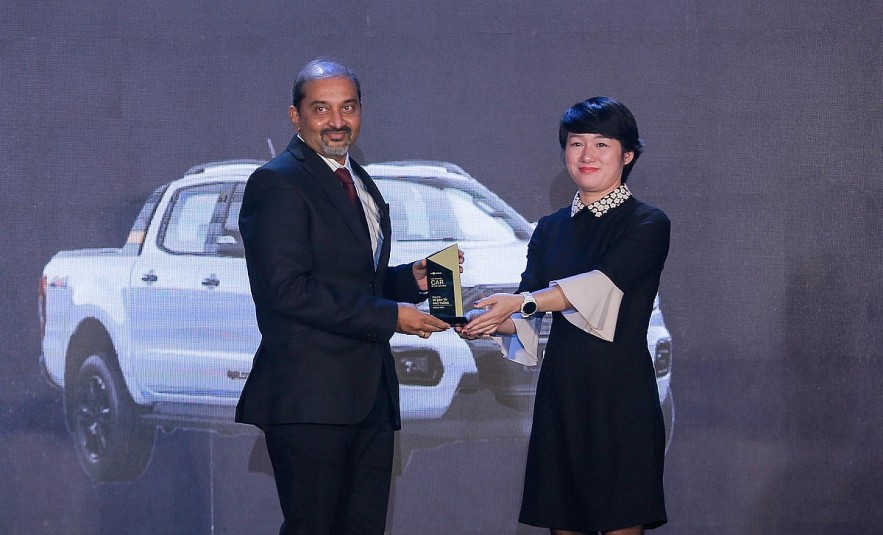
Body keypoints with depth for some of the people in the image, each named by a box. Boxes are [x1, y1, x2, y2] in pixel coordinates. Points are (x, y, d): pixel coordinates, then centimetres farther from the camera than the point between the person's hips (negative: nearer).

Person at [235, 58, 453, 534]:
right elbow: (289, 289, -19)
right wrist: (390, 315, -17)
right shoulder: (278, 183, -9)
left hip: (369, 391, 9)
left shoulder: (361, 184, 20)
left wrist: (413, 279, 6)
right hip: (309, 395, -9)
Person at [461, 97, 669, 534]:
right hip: (560, 393, 5)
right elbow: (525, 318, 8)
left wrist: (520, 302, -26)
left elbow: (602, 284, -18)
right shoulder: (550, 230, 15)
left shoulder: (647, 225, -1)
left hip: (621, 397, -5)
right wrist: (492, 322, -15)